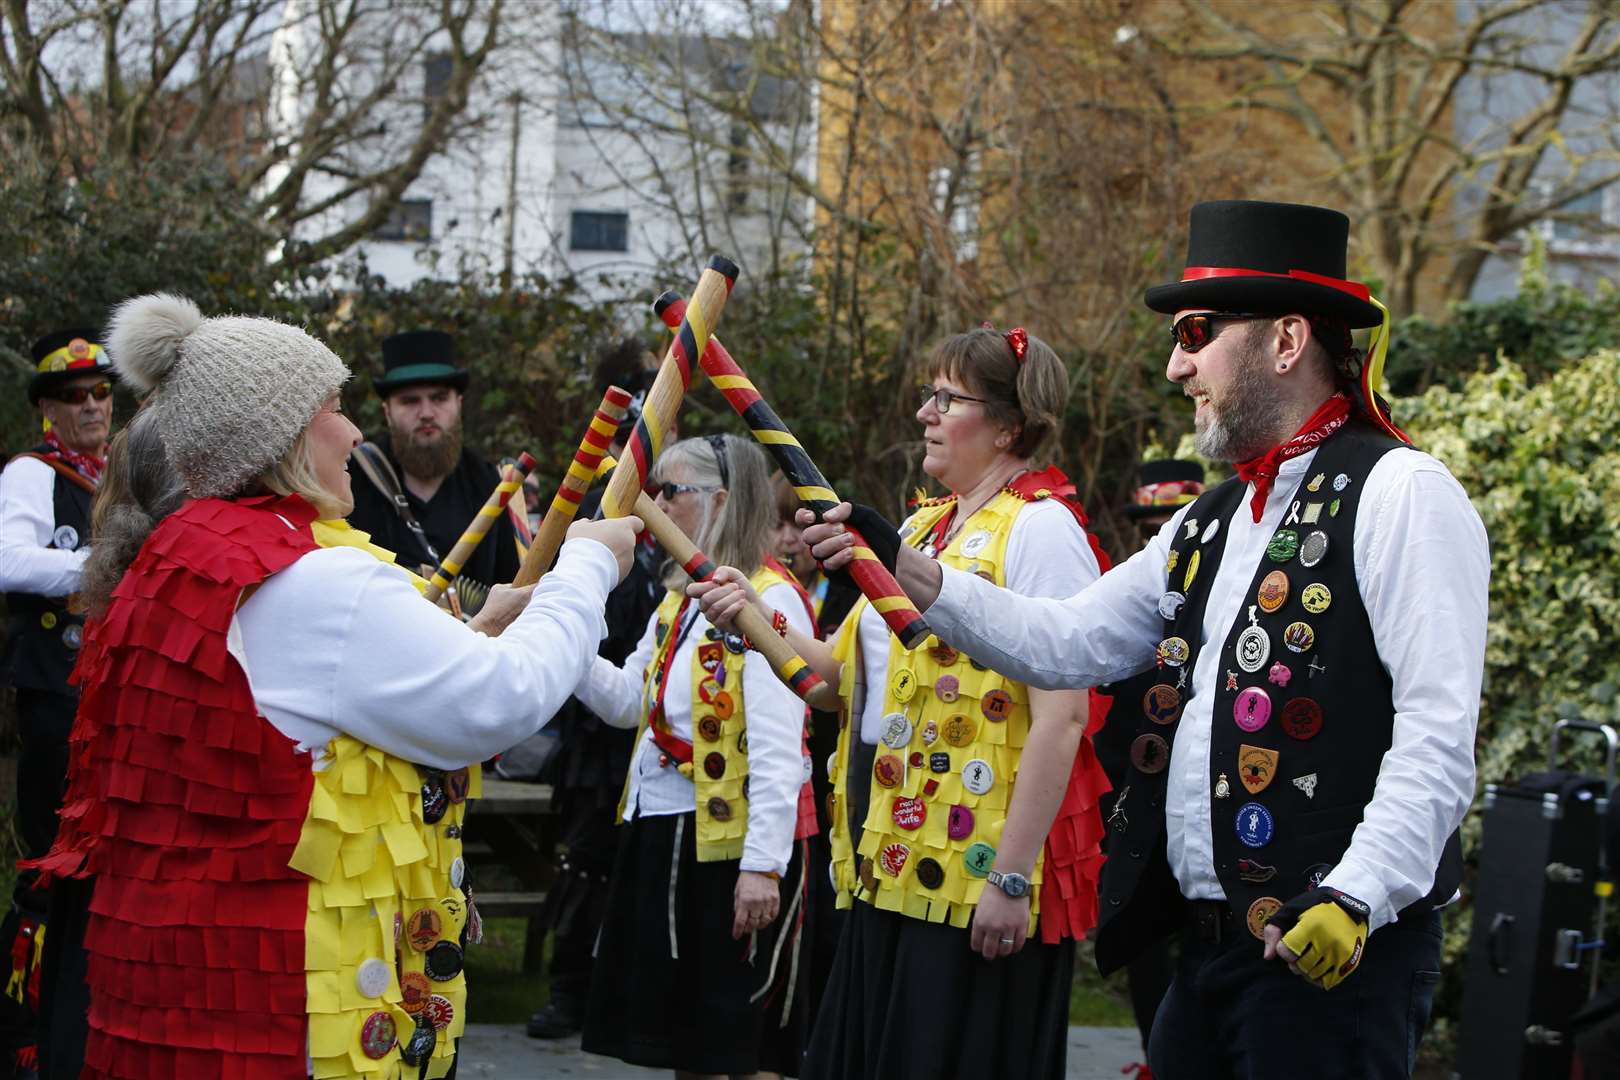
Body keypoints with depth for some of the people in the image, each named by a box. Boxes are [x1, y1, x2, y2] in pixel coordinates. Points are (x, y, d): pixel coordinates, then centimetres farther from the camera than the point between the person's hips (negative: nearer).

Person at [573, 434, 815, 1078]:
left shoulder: (769, 602, -14)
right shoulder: (679, 600, 14)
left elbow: (778, 750, -20)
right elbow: (629, 703, 14)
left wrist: (763, 864, -25)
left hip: (729, 842, -9)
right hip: (661, 832, 9)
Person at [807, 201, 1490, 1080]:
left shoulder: (1399, 495, -8)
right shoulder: (1209, 524, 19)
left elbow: (1440, 731, -16)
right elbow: (1066, 645, 18)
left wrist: (1355, 897, -24)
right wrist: (903, 571, 8)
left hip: (1334, 950, -8)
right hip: (1204, 945, 8)